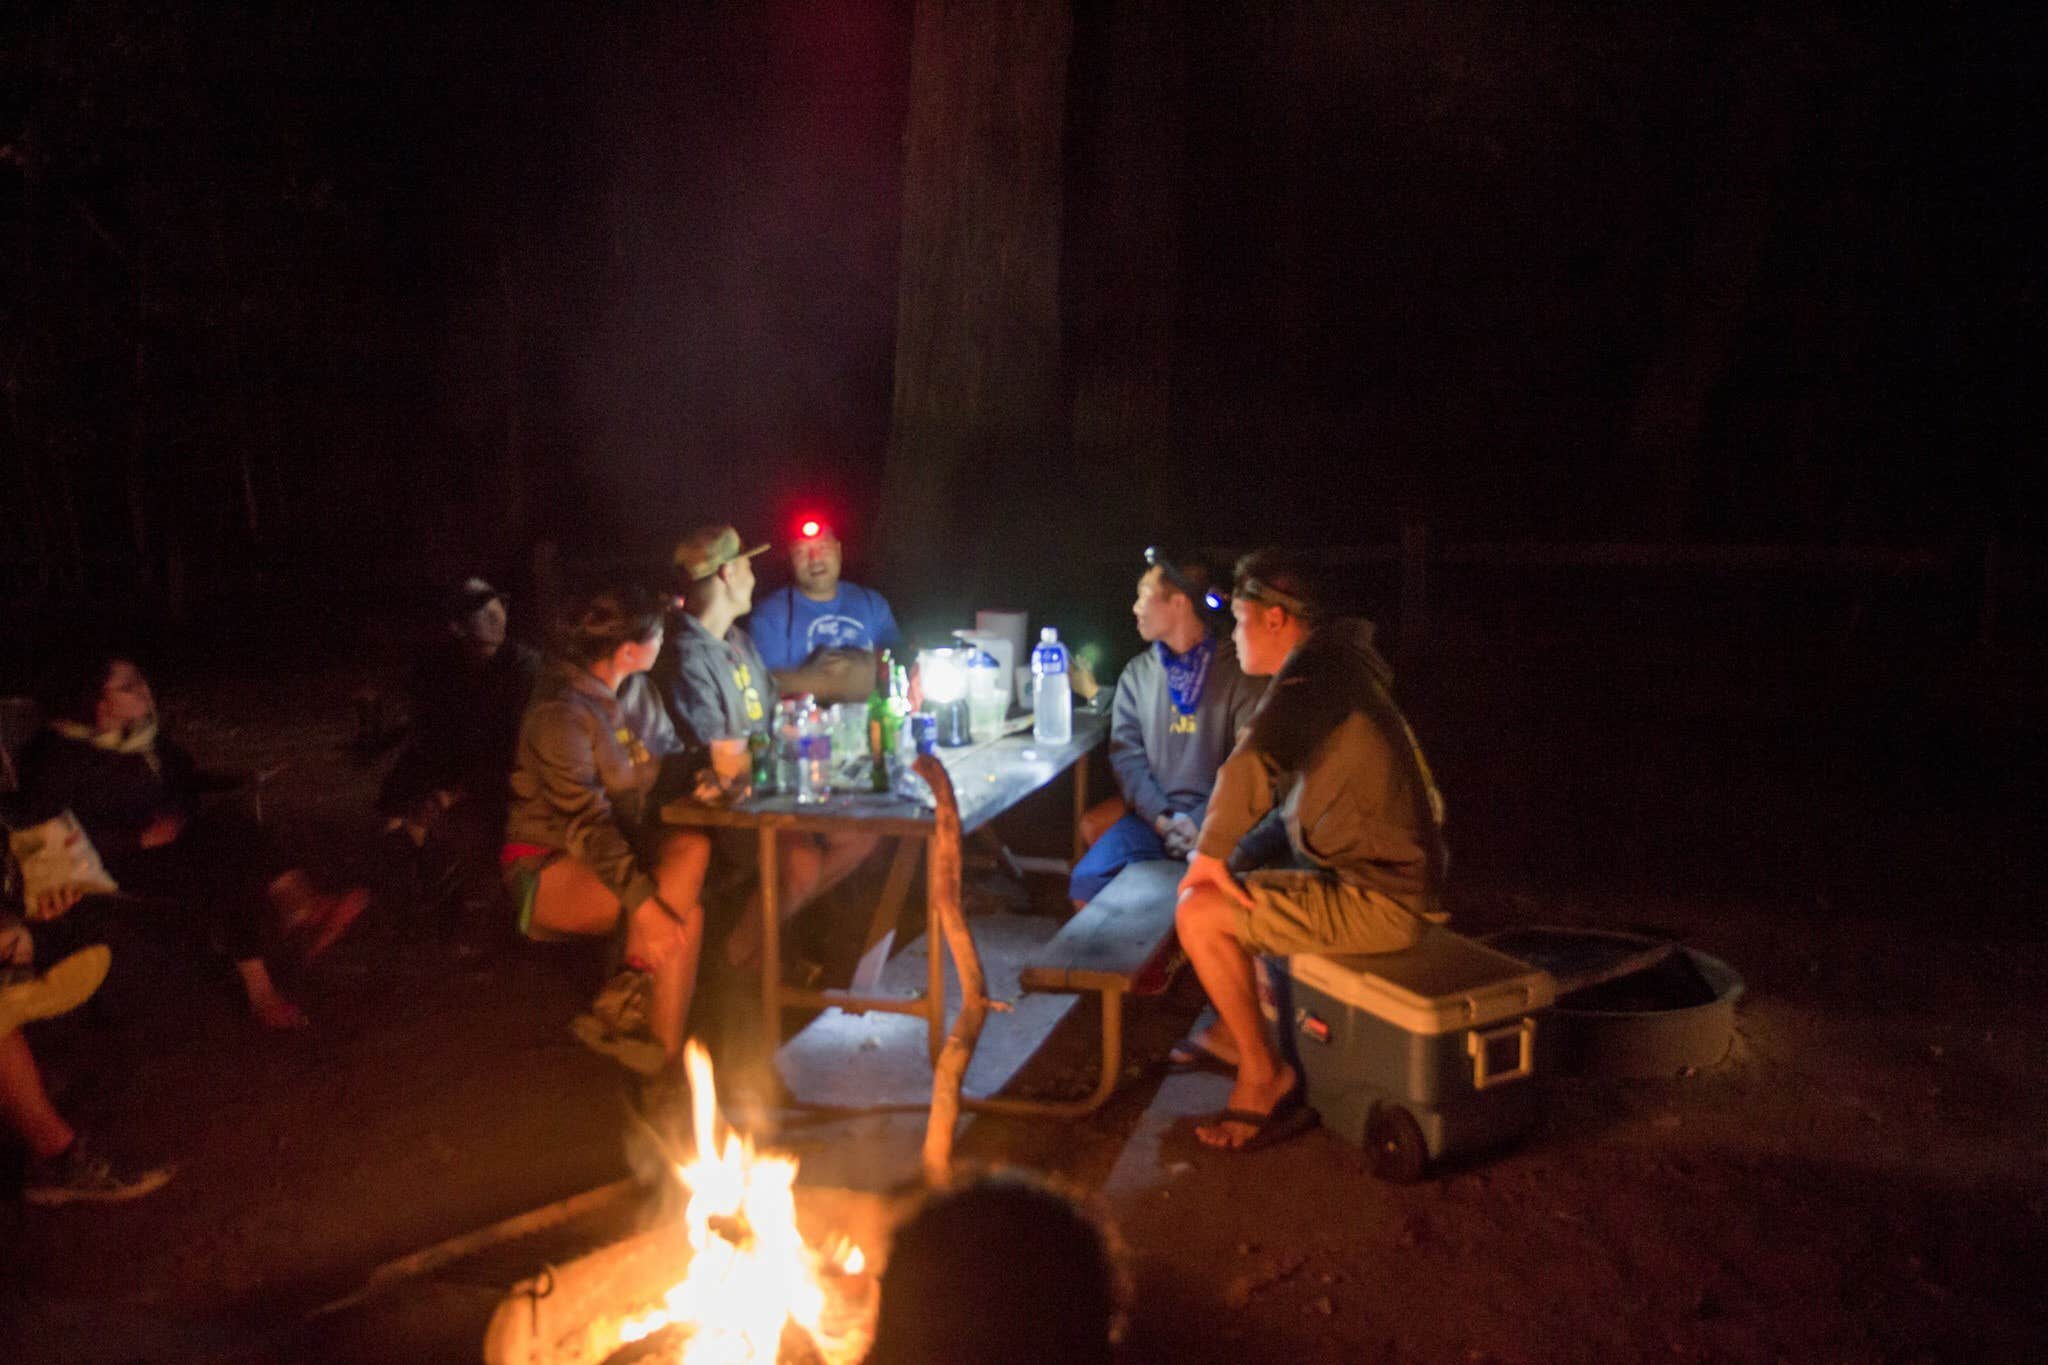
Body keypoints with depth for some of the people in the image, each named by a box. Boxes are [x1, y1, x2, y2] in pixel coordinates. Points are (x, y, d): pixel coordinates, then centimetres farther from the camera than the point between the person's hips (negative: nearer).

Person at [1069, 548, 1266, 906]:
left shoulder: (1237, 671, 0)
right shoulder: (1137, 673, 14)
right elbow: (1126, 753, 6)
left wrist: (1202, 823, -15)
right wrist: (1162, 818, -9)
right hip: (1151, 816, 4)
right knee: (1087, 881, -20)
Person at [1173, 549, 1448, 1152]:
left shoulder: (1315, 669, -18)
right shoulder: (1339, 663, 13)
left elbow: (1252, 762, -36)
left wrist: (1210, 852, -23)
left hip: (1375, 900, -10)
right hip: (1391, 876, 10)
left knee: (1200, 913, -14)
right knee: (1234, 891, 22)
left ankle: (1264, 1075, -1)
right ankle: (1240, 1032, 29)